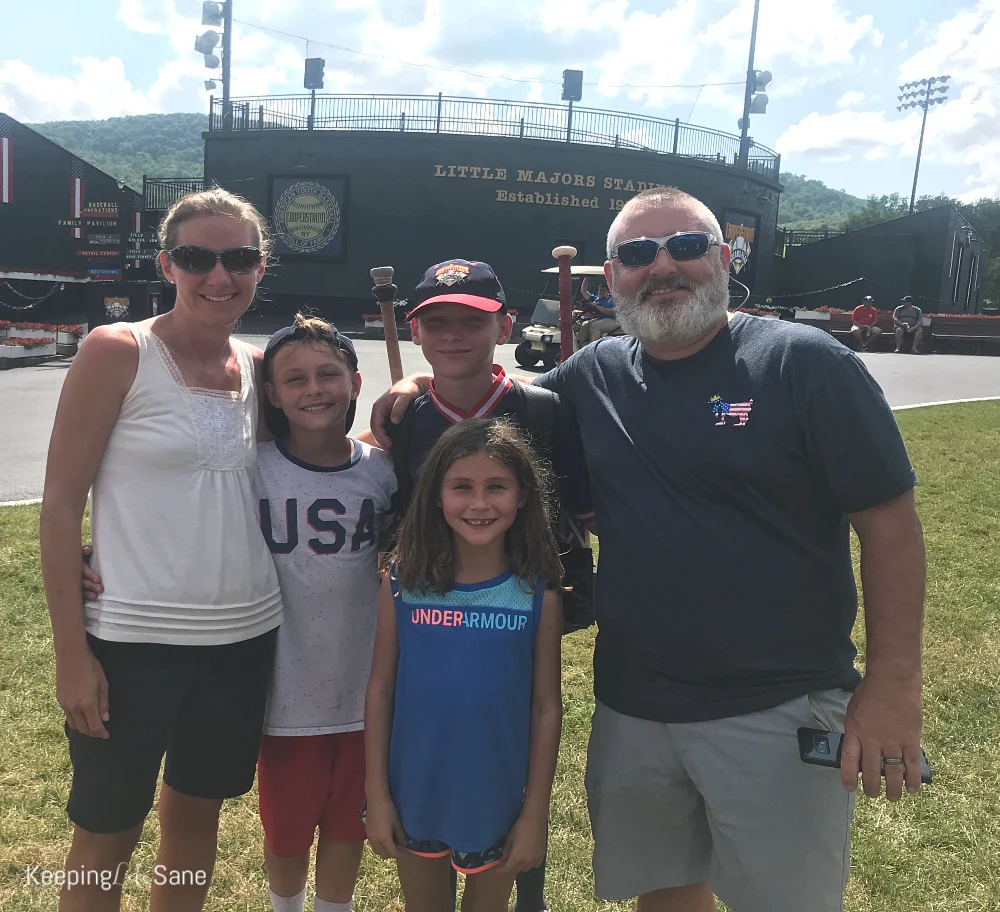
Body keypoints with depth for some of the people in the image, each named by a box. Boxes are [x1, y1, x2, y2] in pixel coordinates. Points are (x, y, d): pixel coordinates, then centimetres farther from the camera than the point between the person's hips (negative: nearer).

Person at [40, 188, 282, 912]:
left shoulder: (259, 366, 5)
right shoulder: (117, 352, -9)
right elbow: (61, 501, -9)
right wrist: (71, 652, -12)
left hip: (245, 636, 5)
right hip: (132, 642, -4)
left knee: (198, 812, 21)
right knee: (106, 837, 11)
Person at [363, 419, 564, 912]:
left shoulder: (538, 596, -11)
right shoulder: (403, 584, -10)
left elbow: (546, 706, -6)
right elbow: (380, 688, -4)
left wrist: (535, 813, -4)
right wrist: (376, 794, -3)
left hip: (498, 804, -1)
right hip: (413, 798, 1)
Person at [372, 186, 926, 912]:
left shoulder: (805, 364, -10)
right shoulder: (593, 375, 3)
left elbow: (890, 520, -10)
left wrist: (893, 684, -14)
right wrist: (430, 387, -2)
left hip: (779, 711, -3)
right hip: (631, 709, 4)